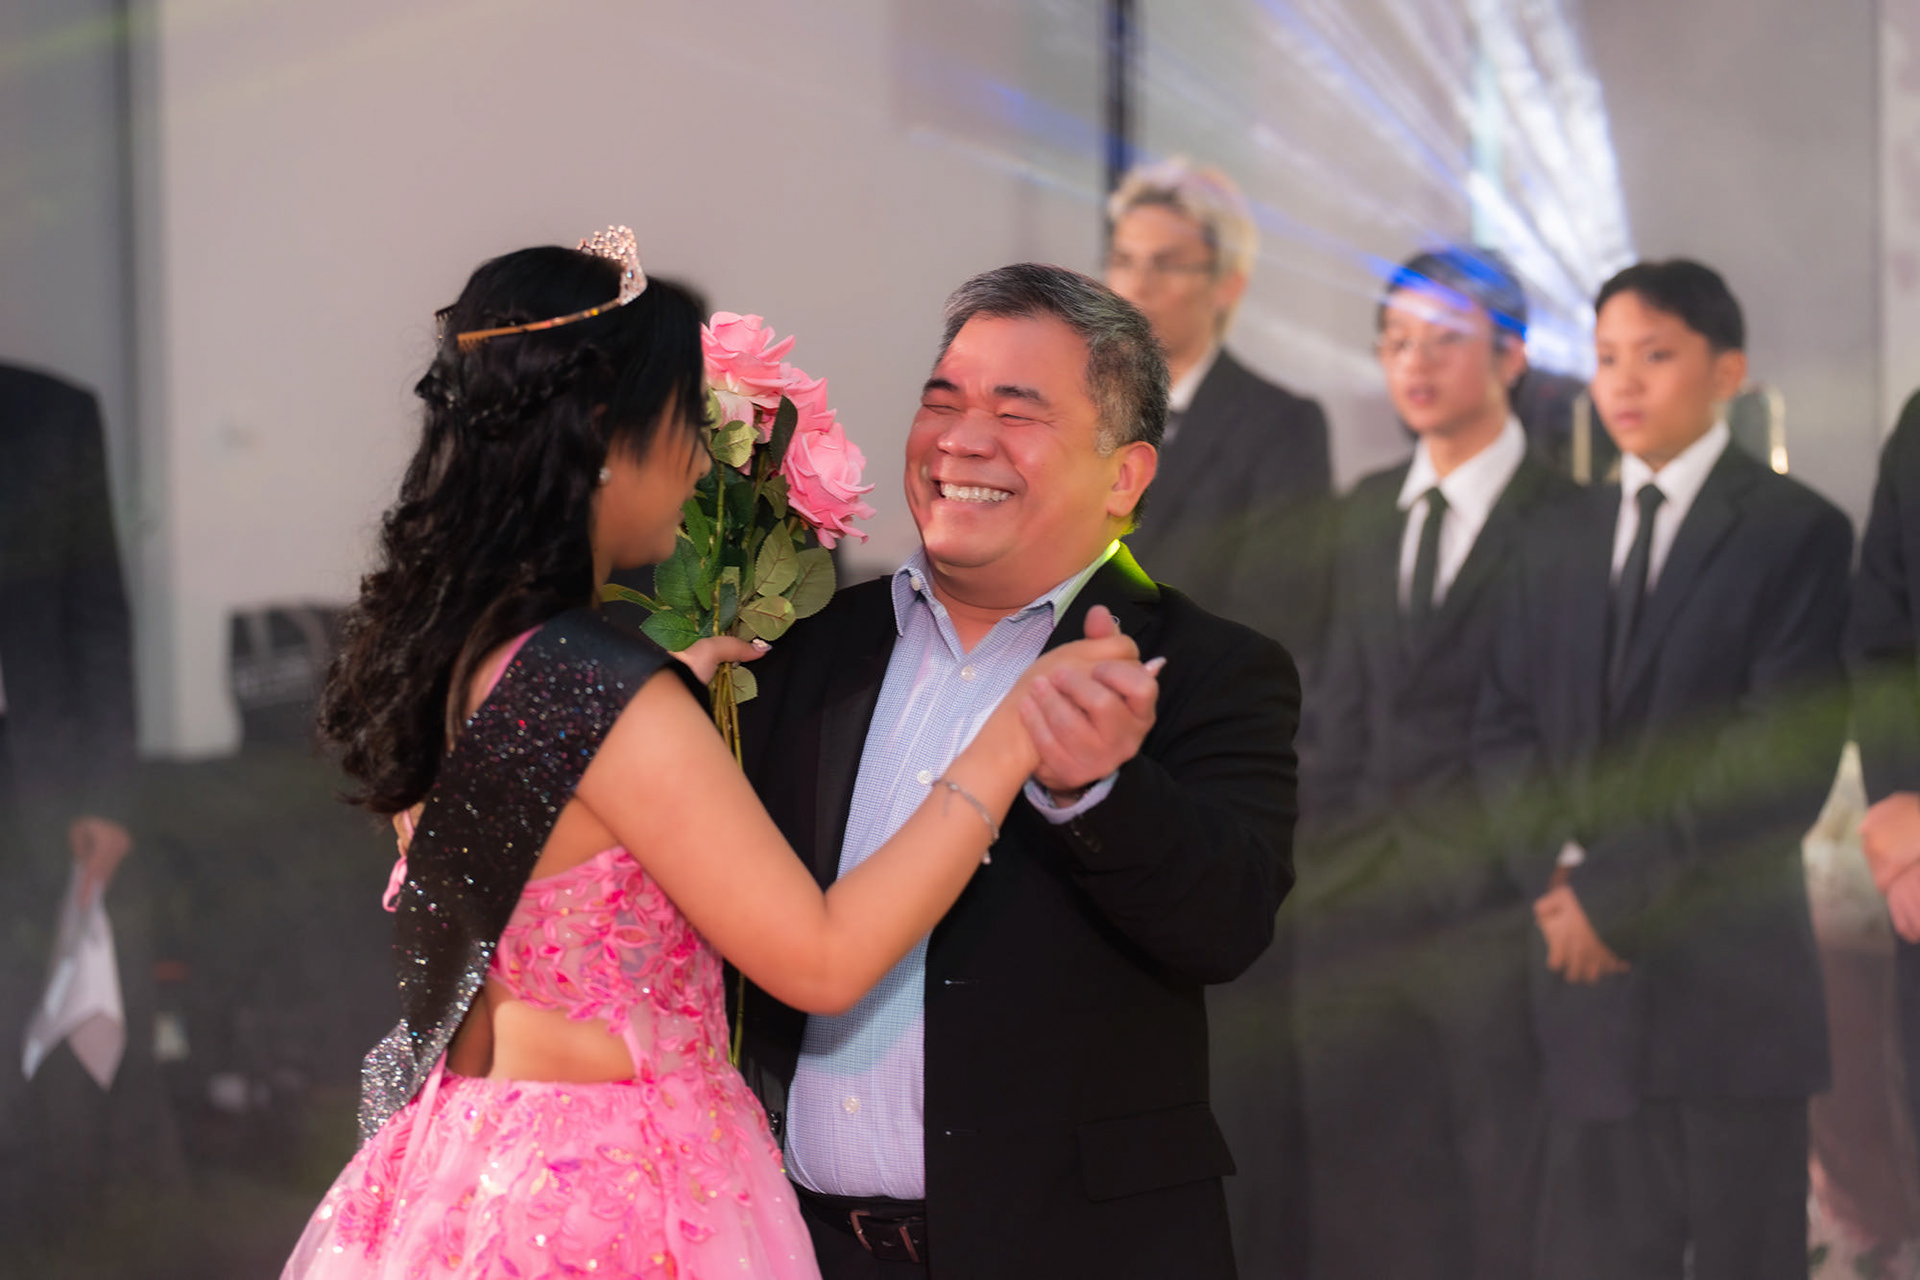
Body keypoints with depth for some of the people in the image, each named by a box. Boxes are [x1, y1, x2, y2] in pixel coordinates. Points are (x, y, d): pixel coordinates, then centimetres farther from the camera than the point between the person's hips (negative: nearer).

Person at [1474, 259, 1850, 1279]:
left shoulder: (1795, 532, -2)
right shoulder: (1560, 540, 17)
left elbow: (1784, 754, -11)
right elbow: (1505, 724, 12)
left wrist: (1621, 890, -12)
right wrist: (1557, 870, -6)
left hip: (1728, 973, -4)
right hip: (1586, 970, 5)